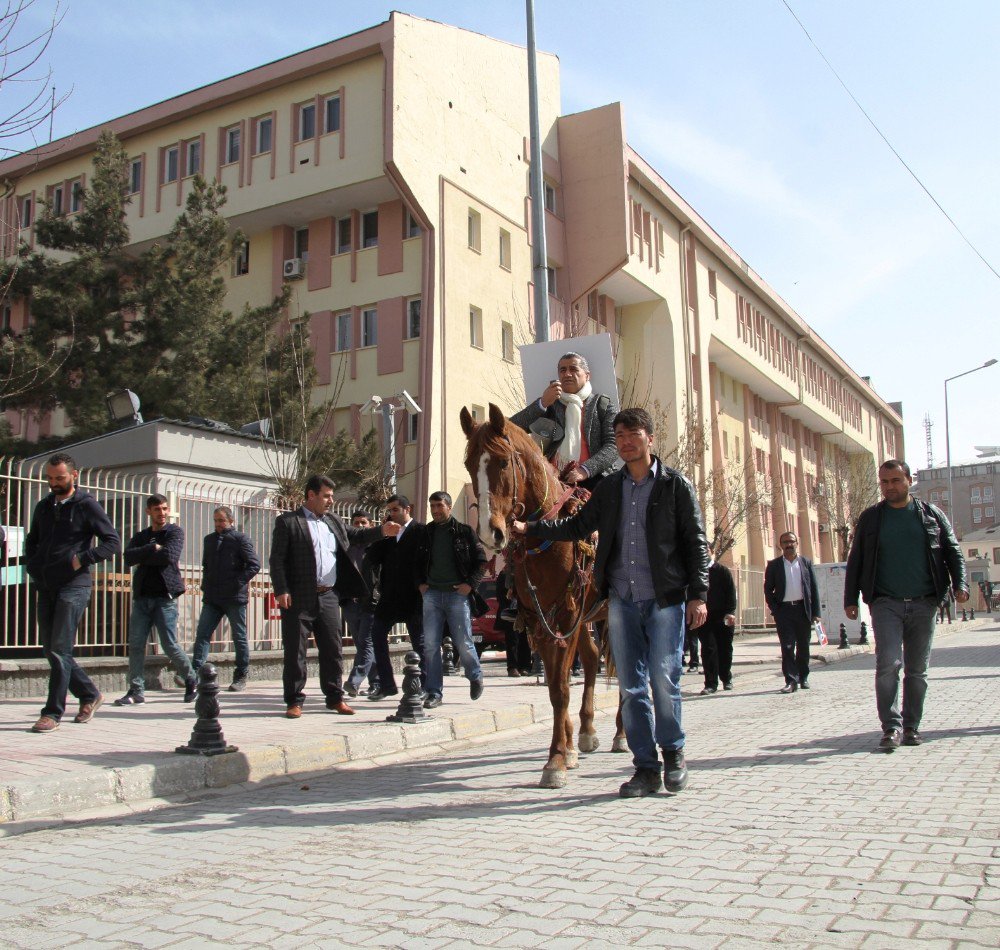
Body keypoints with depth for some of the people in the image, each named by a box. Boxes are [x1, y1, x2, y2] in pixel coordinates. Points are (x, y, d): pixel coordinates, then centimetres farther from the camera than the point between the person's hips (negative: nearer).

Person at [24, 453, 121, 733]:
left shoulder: (87, 505, -4)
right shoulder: (43, 506, 14)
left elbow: (112, 542, -8)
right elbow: (31, 541, 27)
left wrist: (82, 559, -17)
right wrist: (32, 566, 9)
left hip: (73, 587, -7)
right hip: (45, 588, 7)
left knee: (60, 650, -9)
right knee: (50, 650, 10)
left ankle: (52, 713, -3)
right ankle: (90, 695, 25)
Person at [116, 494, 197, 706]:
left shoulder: (175, 531, 4)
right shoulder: (141, 536, 17)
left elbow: (169, 556, -15)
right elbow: (128, 557, -3)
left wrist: (143, 556, -4)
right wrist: (153, 548, -12)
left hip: (165, 597, -4)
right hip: (142, 597, 4)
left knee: (170, 645, -4)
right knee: (136, 644, -3)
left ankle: (191, 680, 16)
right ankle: (136, 691, 3)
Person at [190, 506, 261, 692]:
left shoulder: (240, 539, -4)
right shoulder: (209, 539, 15)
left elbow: (254, 565, -10)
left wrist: (238, 583, -16)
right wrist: (205, 584, 12)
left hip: (234, 598, -5)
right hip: (212, 598, 6)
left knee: (239, 638, 4)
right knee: (202, 635, -2)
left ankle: (240, 677, 12)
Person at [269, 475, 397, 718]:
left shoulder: (333, 521, 16)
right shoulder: (287, 521, -2)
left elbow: (356, 535, 26)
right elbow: (277, 559, -7)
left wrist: (382, 531, 10)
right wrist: (281, 591, -15)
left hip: (329, 597, 6)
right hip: (299, 598, -5)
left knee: (333, 649, 9)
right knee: (295, 651, 2)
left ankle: (335, 697, 20)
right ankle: (294, 701, 10)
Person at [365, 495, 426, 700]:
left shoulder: (420, 531, -5)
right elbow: (373, 558, 4)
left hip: (412, 596, -6)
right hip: (389, 596, 6)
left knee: (419, 641, 2)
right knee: (377, 635, 6)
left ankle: (424, 684, 12)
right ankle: (386, 685, 15)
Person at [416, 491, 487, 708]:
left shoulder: (465, 532, 1)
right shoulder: (426, 534, 9)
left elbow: (481, 560, 2)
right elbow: (418, 562, 19)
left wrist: (470, 584, -8)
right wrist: (420, 583, 4)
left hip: (458, 594, -3)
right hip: (432, 594, 3)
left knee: (464, 643, 2)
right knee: (430, 644, -2)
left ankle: (475, 677, 30)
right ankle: (434, 692, 5)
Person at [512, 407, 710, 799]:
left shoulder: (677, 485, 1)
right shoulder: (609, 488, 12)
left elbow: (695, 543, 0)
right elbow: (578, 526, 16)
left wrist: (698, 595, -7)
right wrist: (528, 528, 8)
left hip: (665, 599, -3)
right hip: (621, 600, 4)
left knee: (664, 680, -4)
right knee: (631, 686, 6)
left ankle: (673, 752, 22)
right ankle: (646, 768, 16)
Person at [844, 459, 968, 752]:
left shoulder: (931, 514, 9)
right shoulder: (871, 518, 7)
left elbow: (953, 551, 10)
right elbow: (855, 561, 9)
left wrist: (960, 585, -6)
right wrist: (850, 599, 3)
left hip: (923, 604, 2)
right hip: (886, 604, -1)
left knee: (917, 669, 7)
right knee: (888, 664, -14)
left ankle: (911, 726, 17)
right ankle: (891, 727, -9)